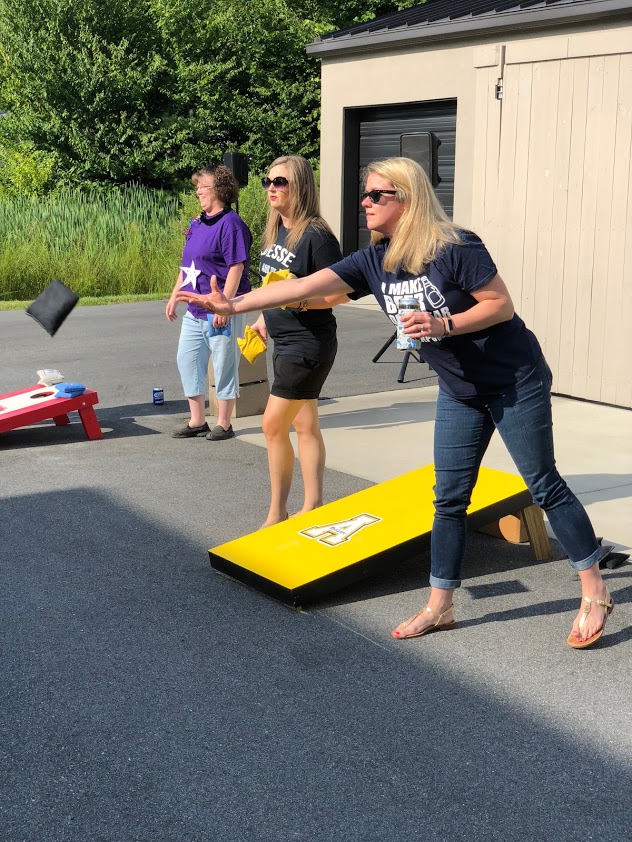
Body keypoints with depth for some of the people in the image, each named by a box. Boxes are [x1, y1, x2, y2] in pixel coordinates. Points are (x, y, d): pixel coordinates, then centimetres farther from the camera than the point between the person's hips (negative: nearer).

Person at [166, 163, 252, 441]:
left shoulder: (230, 223, -13)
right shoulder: (197, 224, 14)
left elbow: (236, 267, -19)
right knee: (187, 360, 11)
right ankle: (197, 421, 21)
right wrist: (175, 296, 21)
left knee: (224, 366, 1)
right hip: (194, 311, 9)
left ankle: (223, 424, 12)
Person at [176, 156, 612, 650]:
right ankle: (439, 608, 18)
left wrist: (443, 324, -29)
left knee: (544, 485, 1)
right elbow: (305, 286, -7)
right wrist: (233, 305, -12)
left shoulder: (456, 247, -22)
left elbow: (502, 305, -17)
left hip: (515, 383, -6)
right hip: (460, 392, 6)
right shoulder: (374, 261, -3)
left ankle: (595, 593, 15)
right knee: (449, 499, 8)